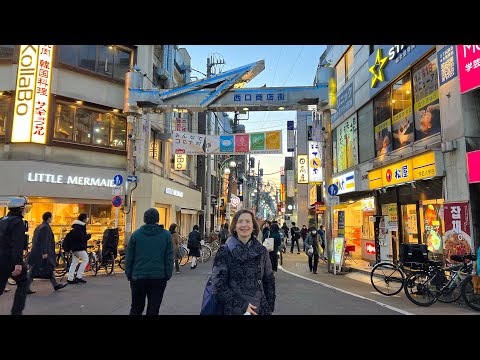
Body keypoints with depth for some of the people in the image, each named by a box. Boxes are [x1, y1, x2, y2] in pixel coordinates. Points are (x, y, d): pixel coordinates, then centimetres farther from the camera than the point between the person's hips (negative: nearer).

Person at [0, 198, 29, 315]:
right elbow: (17, 245, -24)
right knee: (22, 283, 10)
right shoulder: (18, 222, -14)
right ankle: (16, 311, 12)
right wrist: (18, 263, -28)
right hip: (11, 260, -8)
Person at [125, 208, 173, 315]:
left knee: (136, 308, 17)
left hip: (138, 277, 1)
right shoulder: (166, 235, -2)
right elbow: (169, 258, -2)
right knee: (153, 310, 8)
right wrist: (168, 275, 5)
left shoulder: (136, 234, 0)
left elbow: (129, 257, 2)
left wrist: (129, 274, 10)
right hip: (159, 278, -1)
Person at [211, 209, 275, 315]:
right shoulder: (224, 252, -8)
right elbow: (218, 285, -11)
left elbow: (269, 281, 8)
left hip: (261, 310, 3)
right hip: (233, 311, -3)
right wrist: (241, 306, -17)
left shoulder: (262, 251, 2)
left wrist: (269, 308, 0)